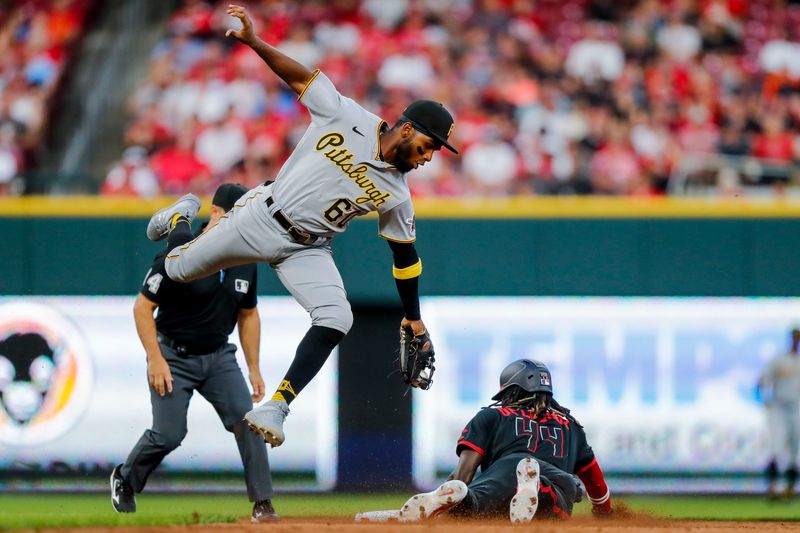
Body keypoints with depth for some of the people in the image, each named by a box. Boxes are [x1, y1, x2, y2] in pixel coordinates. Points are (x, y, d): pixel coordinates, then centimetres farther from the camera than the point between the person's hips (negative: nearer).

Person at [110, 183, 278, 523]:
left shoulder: (244, 262, 0)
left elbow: (248, 315, 13)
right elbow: (142, 307, -14)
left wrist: (254, 368, 9)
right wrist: (156, 360, -20)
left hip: (219, 356, 5)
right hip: (173, 355, -5)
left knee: (247, 419, -13)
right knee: (168, 434, -9)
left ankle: (262, 504, -8)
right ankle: (125, 480, 21)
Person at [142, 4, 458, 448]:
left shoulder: (395, 195, -5)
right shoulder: (346, 118, -13)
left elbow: (405, 255, 6)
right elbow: (300, 76, -8)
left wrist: (413, 317, 9)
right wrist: (254, 42, -22)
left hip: (305, 250, 1)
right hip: (259, 219, -1)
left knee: (336, 319, -24)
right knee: (178, 270, 8)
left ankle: (274, 410, -22)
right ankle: (185, 216, 44)